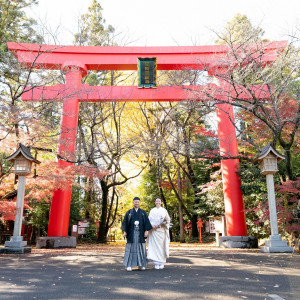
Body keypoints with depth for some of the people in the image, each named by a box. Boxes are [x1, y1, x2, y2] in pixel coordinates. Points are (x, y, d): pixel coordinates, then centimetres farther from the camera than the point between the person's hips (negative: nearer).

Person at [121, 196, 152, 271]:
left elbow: (146, 222, 3)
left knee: (141, 248, 3)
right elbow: (125, 222, 3)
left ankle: (140, 265, 13)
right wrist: (125, 231, -6)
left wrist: (146, 231, -9)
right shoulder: (129, 212, 7)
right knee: (130, 248, -3)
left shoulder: (143, 212, 9)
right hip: (131, 233, -1)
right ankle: (129, 265, 0)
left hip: (140, 233, 1)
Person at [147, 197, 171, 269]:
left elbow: (168, 219, 3)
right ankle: (156, 263, -1)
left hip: (161, 230, -1)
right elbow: (149, 220, 7)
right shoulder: (152, 211, 13)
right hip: (154, 230, 1)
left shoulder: (164, 210, 10)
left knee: (161, 245, -3)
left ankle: (162, 262, 8)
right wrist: (152, 225, -10)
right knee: (155, 246, -5)